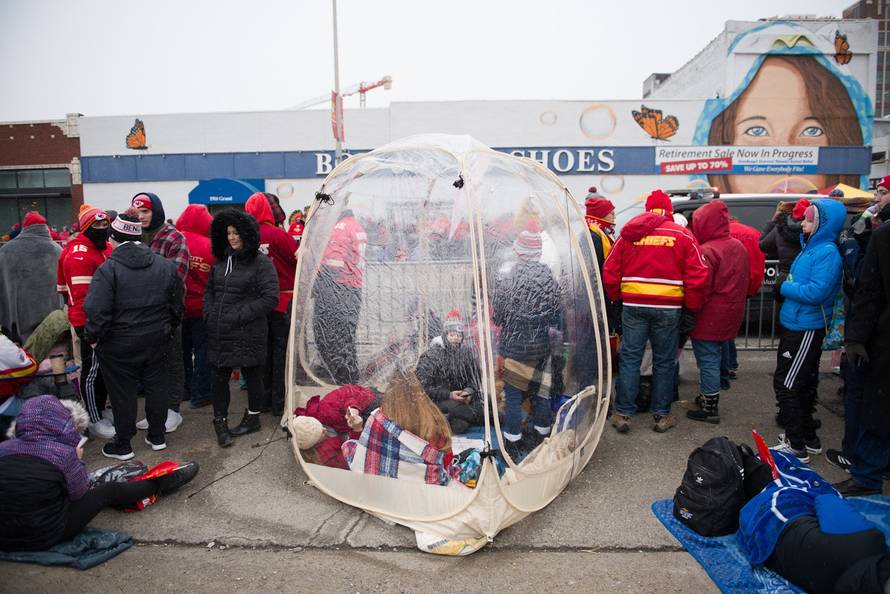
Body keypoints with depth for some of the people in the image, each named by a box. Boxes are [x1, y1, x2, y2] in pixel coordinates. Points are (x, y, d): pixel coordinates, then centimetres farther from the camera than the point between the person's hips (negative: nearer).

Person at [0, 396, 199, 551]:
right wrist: (77, 462, 4)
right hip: (44, 537, -6)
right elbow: (78, 493, -8)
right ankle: (160, 485, 31)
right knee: (109, 491, 11)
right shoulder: (63, 453, -20)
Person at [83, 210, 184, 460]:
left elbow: (97, 310, -19)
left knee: (123, 394, 9)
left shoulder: (108, 269, -16)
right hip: (158, 341, 4)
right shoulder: (166, 266, 0)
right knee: (156, 387, 16)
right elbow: (176, 306, 7)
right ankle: (157, 437, 28)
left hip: (119, 345, -4)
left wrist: (92, 337, -4)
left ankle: (122, 446, 22)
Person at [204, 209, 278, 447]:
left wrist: (239, 317, -17)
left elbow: (270, 298, -16)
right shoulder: (221, 261, 11)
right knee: (218, 377, 8)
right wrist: (210, 314, 5)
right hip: (219, 334, 6)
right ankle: (220, 422, 23)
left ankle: (253, 417, 30)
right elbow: (209, 290, 22)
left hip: (249, 334, -6)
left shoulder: (262, 263, -10)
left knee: (252, 375, 11)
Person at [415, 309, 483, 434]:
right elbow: (422, 387, -13)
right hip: (436, 400, -4)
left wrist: (469, 391, -15)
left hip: (460, 398, 4)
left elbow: (475, 378, 8)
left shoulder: (466, 353, 3)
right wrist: (449, 395, -22)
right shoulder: (432, 355, -10)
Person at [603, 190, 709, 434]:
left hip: (633, 305, 1)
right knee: (664, 362, 10)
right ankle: (662, 415, 18)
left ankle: (623, 414, 10)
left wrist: (617, 299, 15)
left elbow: (610, 273, 4)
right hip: (669, 308, -1)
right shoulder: (682, 235, 0)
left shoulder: (629, 234, 5)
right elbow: (698, 276, -4)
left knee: (629, 359, 8)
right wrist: (691, 310, 3)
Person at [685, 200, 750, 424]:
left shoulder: (707, 251, -20)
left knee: (708, 361, 0)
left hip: (710, 316, -9)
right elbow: (746, 280, 15)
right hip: (731, 314, 9)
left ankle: (710, 409, 8)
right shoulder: (739, 247, 8)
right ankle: (707, 395, 36)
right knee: (714, 357, 22)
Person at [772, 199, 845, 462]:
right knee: (801, 384, 18)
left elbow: (817, 292, -27)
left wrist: (784, 287, -15)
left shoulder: (827, 252, -18)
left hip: (806, 329, -10)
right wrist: (784, 286, 1)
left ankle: (797, 446, 6)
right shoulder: (810, 247, 11)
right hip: (795, 325, 10)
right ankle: (808, 438, 32)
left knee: (786, 384, -4)